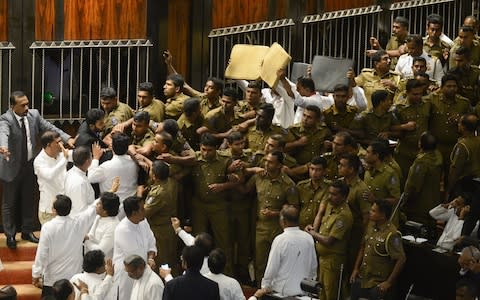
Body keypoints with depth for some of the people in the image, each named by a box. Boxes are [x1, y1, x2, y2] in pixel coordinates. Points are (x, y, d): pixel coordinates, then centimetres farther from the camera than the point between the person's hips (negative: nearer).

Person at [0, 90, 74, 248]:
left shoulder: (33, 115, -5)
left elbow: (49, 128, -4)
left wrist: (67, 138, -19)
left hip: (29, 165, 5)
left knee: (28, 200, 17)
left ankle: (27, 231, 32)